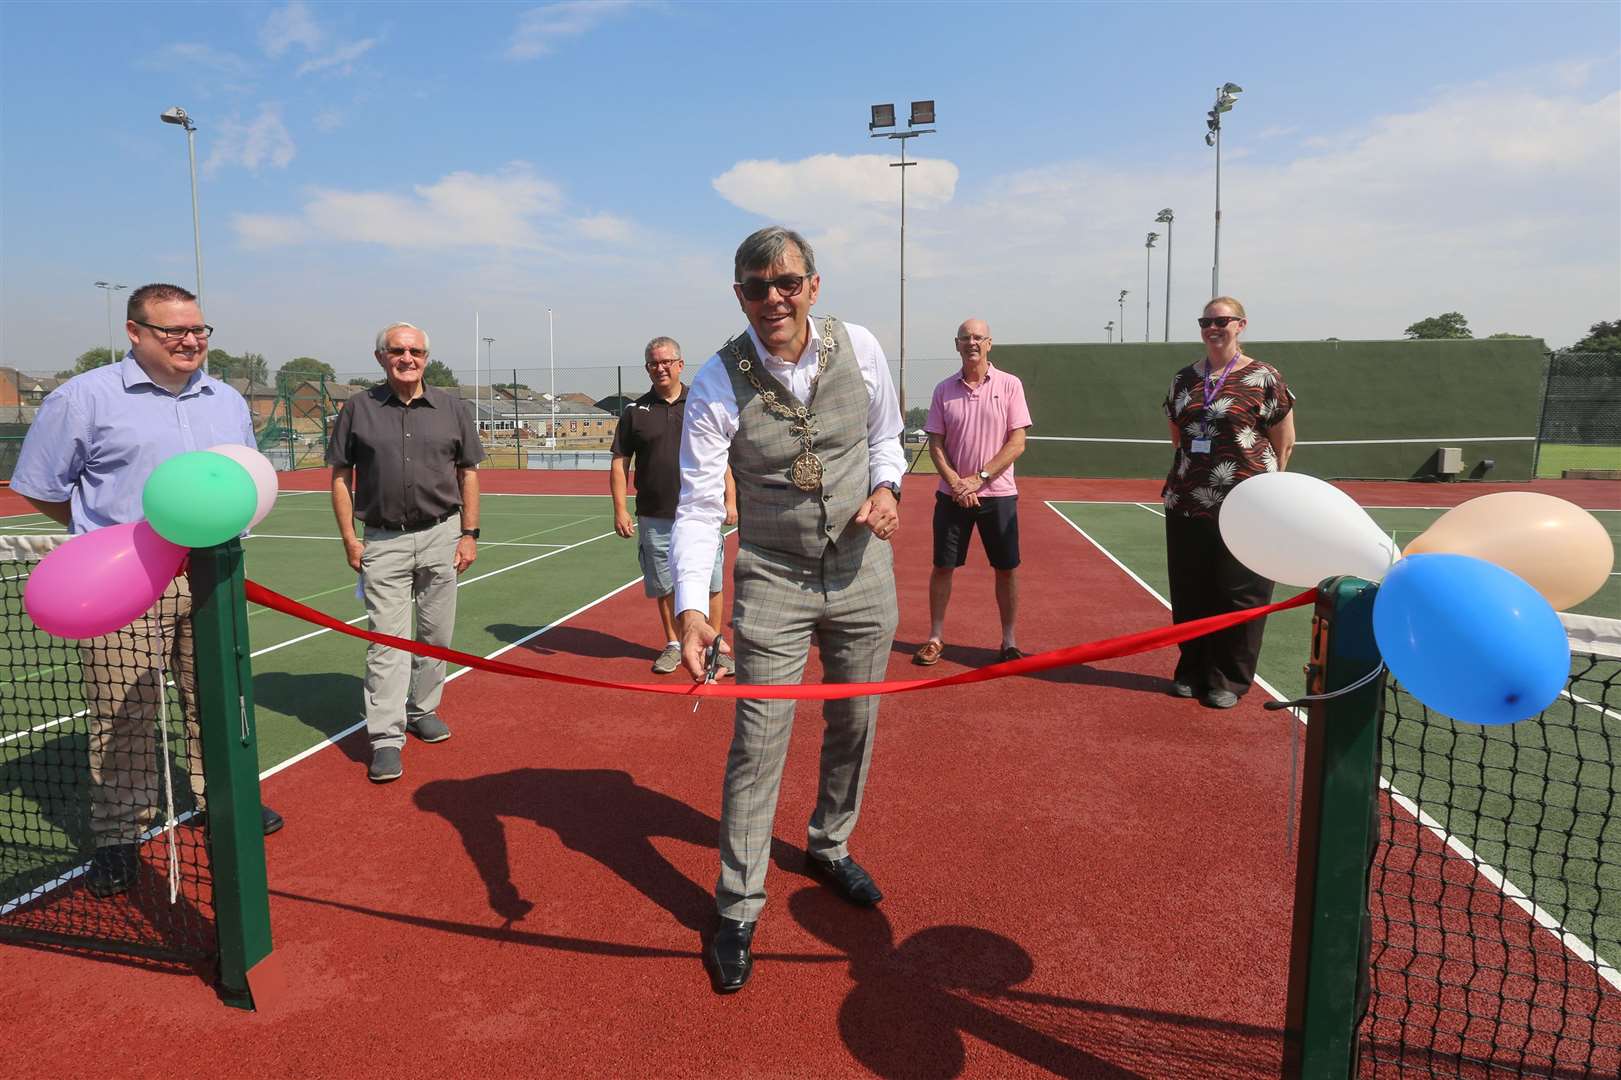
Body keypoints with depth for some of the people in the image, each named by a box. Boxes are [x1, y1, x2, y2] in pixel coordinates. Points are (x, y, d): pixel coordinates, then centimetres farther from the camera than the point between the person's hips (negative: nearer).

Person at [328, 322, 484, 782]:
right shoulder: (358, 409, 2)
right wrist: (349, 538, -2)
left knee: (436, 635, 10)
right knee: (386, 640, -3)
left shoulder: (451, 408, 5)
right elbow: (340, 476, 5)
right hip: (383, 541, -2)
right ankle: (386, 739, 0)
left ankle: (422, 710, 29)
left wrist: (469, 533, 2)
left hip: (441, 536, 2)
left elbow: (468, 473, 8)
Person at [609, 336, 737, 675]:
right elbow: (619, 463, 6)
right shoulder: (635, 411, 5)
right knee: (664, 586, 9)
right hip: (655, 519, 1)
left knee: (710, 584, 2)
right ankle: (673, 645, 26)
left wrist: (730, 500, 0)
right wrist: (620, 510, -3)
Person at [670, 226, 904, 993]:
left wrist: (886, 486, -11)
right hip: (772, 582, -3)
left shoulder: (860, 349, -6)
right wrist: (689, 608, -31)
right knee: (758, 742, -3)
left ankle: (829, 846, 42)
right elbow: (697, 506, -18)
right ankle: (738, 912, 15)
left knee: (854, 725, 15)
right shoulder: (718, 384, -15)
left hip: (863, 571, 4)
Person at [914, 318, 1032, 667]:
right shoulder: (944, 390, 4)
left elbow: (1017, 443, -6)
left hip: (998, 494, -1)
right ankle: (935, 637, 17)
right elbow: (936, 444, 3)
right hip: (952, 494, 1)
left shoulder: (1009, 385, -1)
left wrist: (979, 478, -14)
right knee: (942, 567, 4)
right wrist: (955, 483, -12)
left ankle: (1009, 640, 18)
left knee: (1007, 569, 4)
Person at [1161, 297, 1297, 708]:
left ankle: (1228, 681, 13)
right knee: (1189, 595, 10)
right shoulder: (1185, 378, 11)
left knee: (1238, 595, 1)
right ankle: (1192, 671, 24)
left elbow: (1284, 442, 2)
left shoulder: (1264, 378, -3)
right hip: (1187, 505, 5)